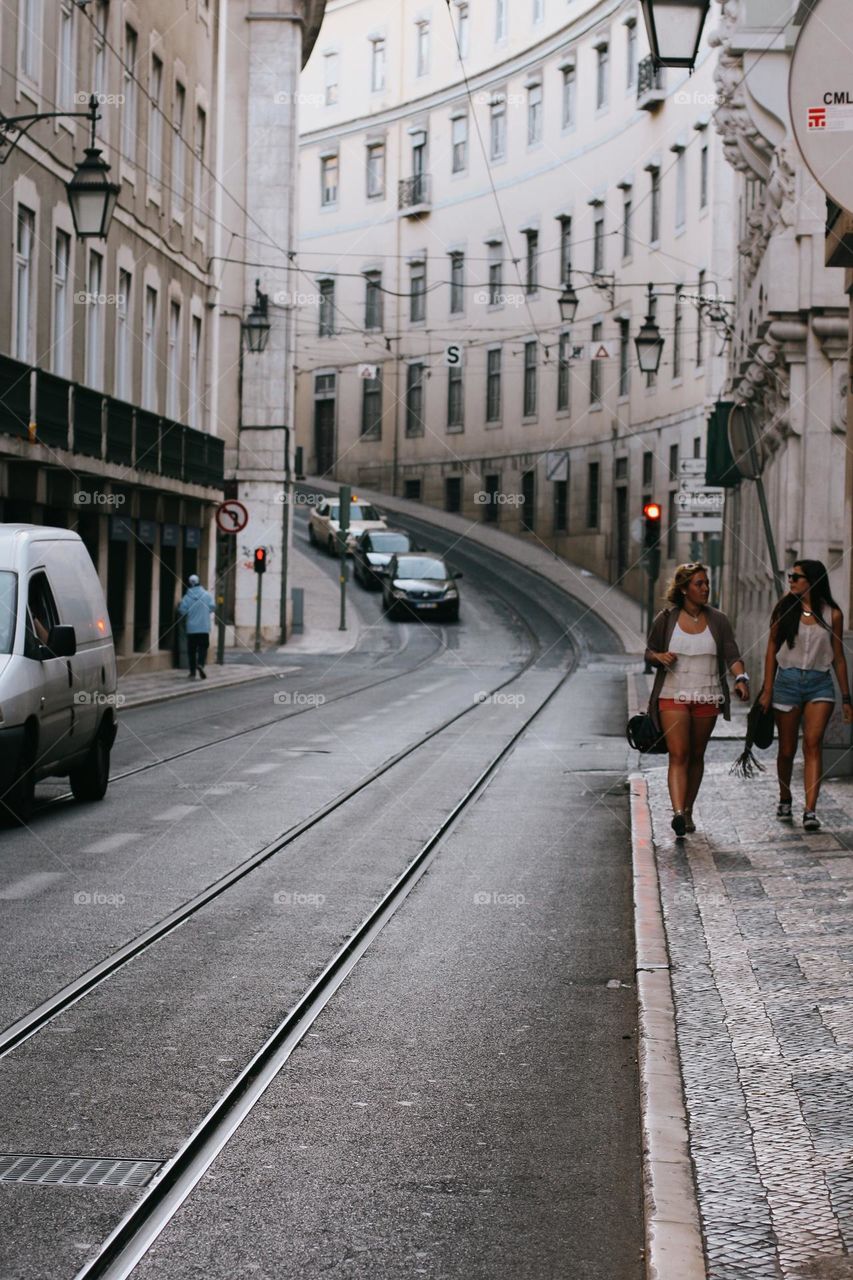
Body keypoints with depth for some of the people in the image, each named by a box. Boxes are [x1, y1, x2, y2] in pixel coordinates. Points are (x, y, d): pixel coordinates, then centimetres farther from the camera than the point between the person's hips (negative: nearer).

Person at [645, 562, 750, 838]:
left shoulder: (718, 621, 5)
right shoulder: (666, 619, 0)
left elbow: (732, 655, -3)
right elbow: (649, 652, 9)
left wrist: (741, 678, -21)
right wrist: (660, 657, -14)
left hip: (707, 699, 3)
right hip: (673, 696, -3)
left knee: (696, 756, 10)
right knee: (678, 755, -14)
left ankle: (688, 811, 23)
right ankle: (678, 813, -25)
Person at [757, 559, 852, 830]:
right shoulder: (784, 610, 3)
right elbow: (771, 650, 6)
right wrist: (767, 690, 0)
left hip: (820, 683, -1)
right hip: (788, 681, 1)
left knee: (813, 743, -16)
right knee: (786, 749, 7)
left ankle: (810, 811, -21)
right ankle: (785, 800, 32)